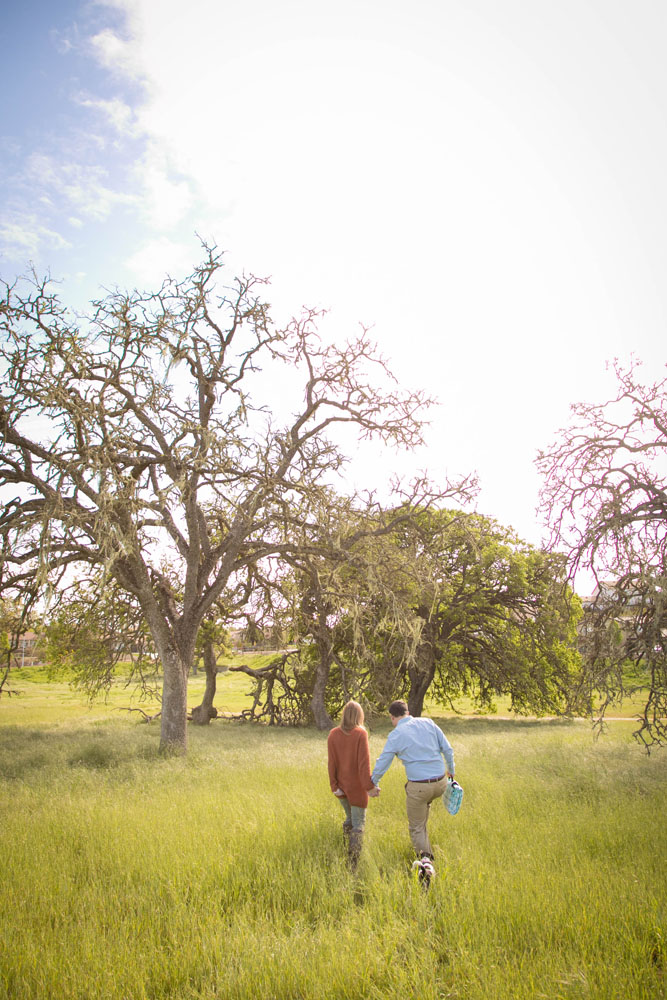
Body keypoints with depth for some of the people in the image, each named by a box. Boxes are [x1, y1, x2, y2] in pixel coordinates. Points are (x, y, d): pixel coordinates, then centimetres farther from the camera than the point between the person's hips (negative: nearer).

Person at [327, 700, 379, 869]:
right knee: (358, 824, 5)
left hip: (340, 786, 5)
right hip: (357, 786, -4)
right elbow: (364, 762, -21)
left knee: (350, 818, 25)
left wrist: (334, 786, -3)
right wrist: (369, 786, -20)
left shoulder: (333, 734, -4)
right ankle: (353, 864, -2)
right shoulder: (361, 733, -16)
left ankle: (346, 854, 31)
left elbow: (332, 762, -5)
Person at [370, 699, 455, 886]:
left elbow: (382, 762, 1)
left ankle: (426, 859, -5)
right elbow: (447, 749, 5)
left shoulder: (395, 735, -7)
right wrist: (451, 770, 21)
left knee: (416, 828, 14)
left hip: (418, 787, -4)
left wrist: (373, 783, 17)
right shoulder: (428, 723, 1)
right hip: (440, 783, 5)